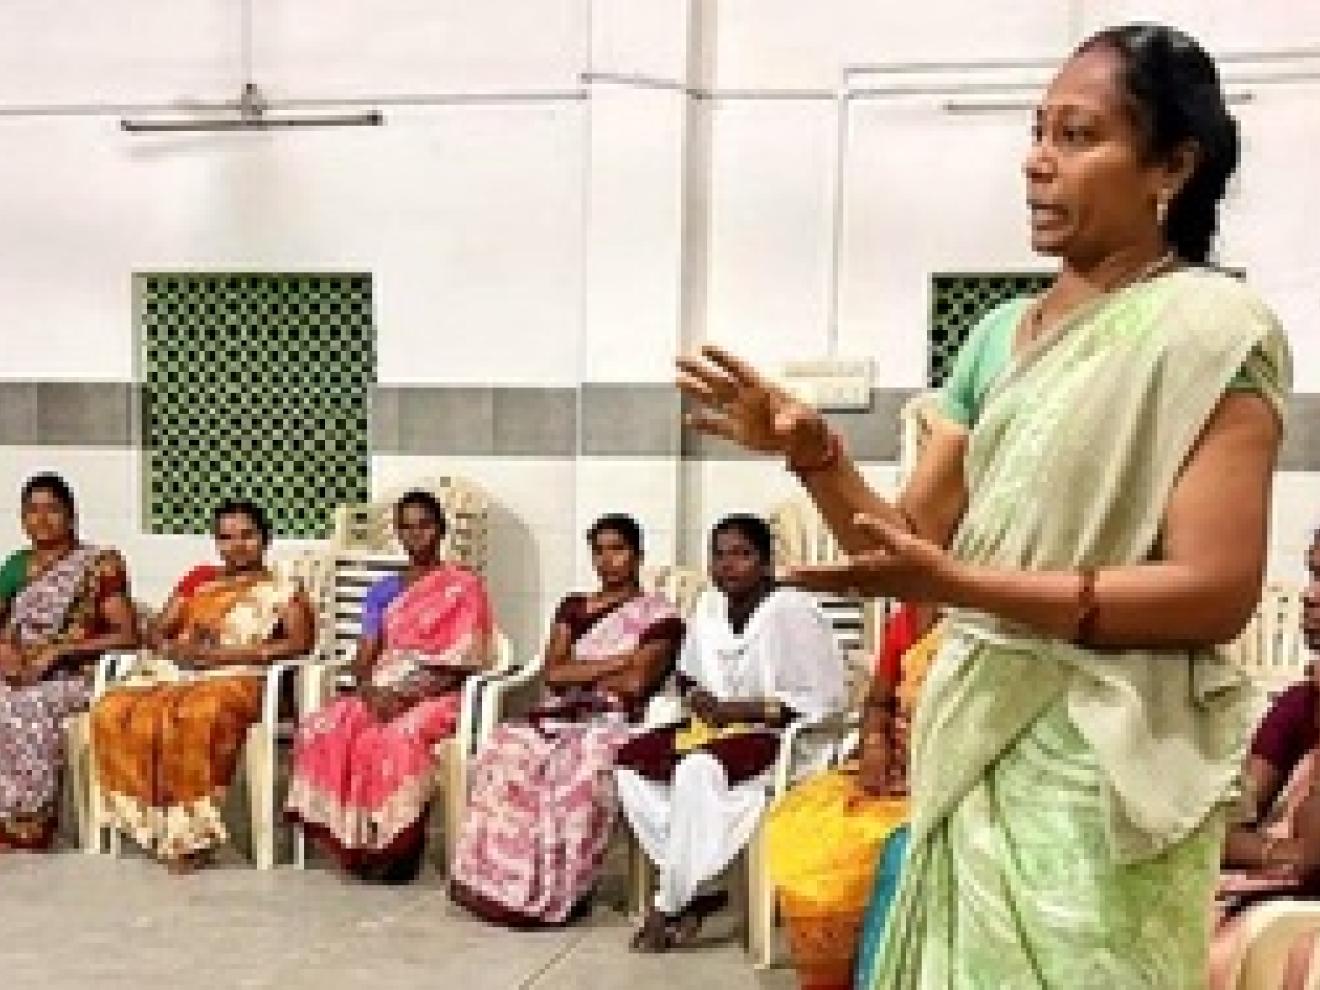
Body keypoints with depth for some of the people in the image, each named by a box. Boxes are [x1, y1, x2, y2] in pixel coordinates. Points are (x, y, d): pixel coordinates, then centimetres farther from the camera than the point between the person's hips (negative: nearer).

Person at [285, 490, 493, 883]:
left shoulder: (465, 587, 3)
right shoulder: (382, 592, 17)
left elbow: (461, 664, -5)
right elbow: (363, 658, 10)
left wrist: (408, 695, -17)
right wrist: (370, 691, -13)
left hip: (436, 696, -5)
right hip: (381, 694, 5)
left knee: (396, 740, -38)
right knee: (320, 731, -26)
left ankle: (399, 846, -20)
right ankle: (354, 839, -16)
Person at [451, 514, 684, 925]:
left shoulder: (659, 615, 7)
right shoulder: (573, 607, 22)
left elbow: (635, 683, -7)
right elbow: (552, 672, 8)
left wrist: (576, 673, 3)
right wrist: (614, 663, -3)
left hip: (611, 722, -4)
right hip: (557, 716, 5)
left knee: (575, 771, -37)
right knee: (504, 756, -28)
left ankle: (552, 890, -31)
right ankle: (497, 881, -28)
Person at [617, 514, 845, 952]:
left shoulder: (791, 611, -14)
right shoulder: (709, 605, 8)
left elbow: (819, 701, -17)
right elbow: (688, 672, 25)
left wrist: (737, 710, -19)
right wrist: (697, 698, 0)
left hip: (778, 736, -8)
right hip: (714, 730, 8)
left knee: (698, 769, -34)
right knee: (631, 761, -12)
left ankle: (669, 905, -19)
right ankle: (703, 889, -12)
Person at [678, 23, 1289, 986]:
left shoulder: (1213, 329, -10)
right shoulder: (1001, 335, 9)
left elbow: (1217, 592, -19)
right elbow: (906, 544, 9)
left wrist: (956, 584, -25)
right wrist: (813, 452, -10)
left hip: (1099, 767, -6)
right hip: (977, 740, 6)